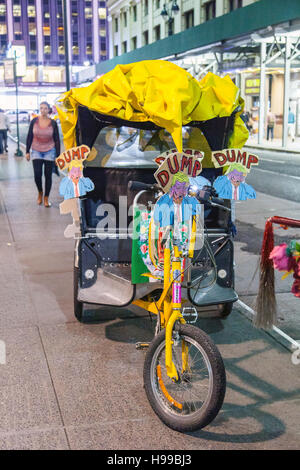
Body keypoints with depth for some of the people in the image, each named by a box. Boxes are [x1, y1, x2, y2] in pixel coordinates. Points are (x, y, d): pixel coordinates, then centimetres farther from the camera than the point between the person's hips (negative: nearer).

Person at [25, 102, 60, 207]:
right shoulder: (34, 121, -2)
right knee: (37, 175, -9)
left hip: (49, 152, 0)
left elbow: (57, 140, 0)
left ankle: (46, 198, 16)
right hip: (36, 151, 0)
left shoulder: (53, 123, -4)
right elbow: (29, 137, 4)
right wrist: (27, 152, 1)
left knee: (48, 175, 3)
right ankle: (40, 192, 19)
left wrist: (58, 156, -2)